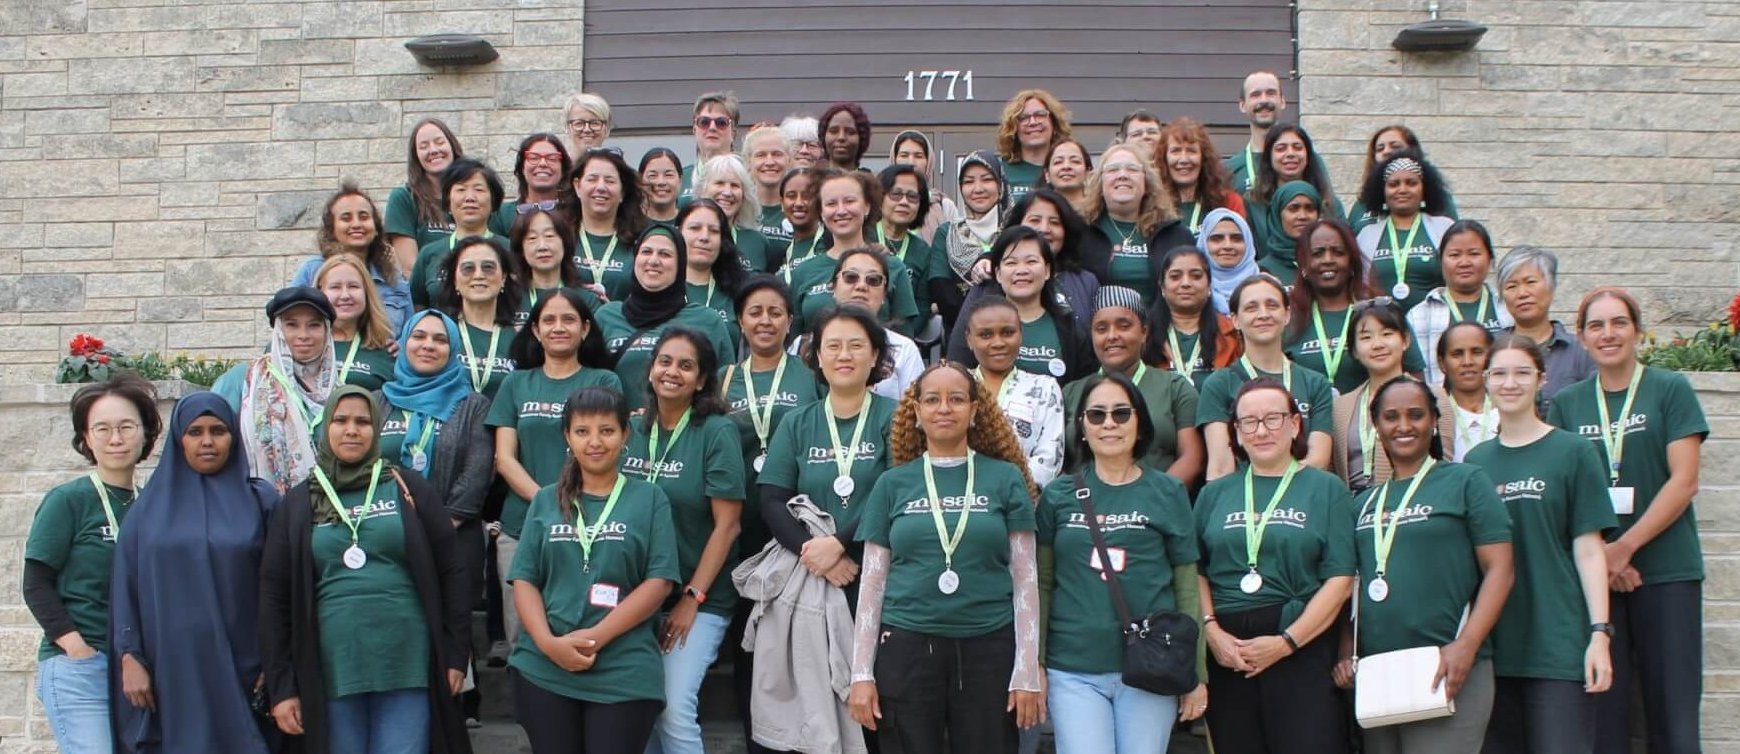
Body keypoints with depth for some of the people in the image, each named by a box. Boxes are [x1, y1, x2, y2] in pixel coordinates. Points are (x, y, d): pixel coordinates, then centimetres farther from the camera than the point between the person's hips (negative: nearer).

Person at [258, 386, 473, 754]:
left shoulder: (409, 489, 5)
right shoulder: (298, 503, 8)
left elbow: (451, 573, 5)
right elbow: (275, 597, 7)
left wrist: (456, 655, -1)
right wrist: (281, 686, 2)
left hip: (408, 671, -1)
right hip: (332, 676, 1)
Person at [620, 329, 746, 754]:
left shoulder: (717, 431, -8)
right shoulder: (633, 430, 5)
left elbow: (727, 524, -11)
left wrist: (692, 598, -12)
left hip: (698, 600, -4)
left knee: (674, 710, -14)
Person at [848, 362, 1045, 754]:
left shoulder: (1005, 478, 4)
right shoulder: (892, 483, 6)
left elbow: (1025, 578, 3)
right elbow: (873, 581, 7)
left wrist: (1028, 671, -2)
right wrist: (861, 673, 2)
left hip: (989, 648, -1)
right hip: (906, 647, 1)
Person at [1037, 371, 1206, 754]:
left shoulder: (1168, 493, 4)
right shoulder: (1058, 495, 5)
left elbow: (1187, 588, 5)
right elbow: (1042, 585, 7)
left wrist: (1196, 674, 4)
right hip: (1074, 672, 0)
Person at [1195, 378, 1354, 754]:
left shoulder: (1326, 489, 5)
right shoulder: (1215, 493, 14)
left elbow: (1340, 578, -3)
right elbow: (1196, 571, 8)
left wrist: (1286, 642, -10)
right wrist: (1211, 631, -8)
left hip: (1301, 651, -2)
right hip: (1227, 656, 3)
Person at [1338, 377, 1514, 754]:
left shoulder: (1466, 481, 3)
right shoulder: (1365, 503, 16)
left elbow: (1501, 568, -5)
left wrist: (1466, 645, -16)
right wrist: (1346, 652, 4)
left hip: (1445, 672, -5)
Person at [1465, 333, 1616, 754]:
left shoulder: (1572, 452, 0)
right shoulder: (1475, 461, 10)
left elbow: (1588, 550, -4)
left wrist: (1599, 632, -11)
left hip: (1559, 644, -4)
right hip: (1493, 646, 4)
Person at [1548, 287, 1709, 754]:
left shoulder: (1671, 390, 3)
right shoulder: (1566, 404, 11)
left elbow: (1684, 481, -5)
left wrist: (1625, 546, -14)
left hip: (1666, 571, -2)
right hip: (1593, 573, 2)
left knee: (1673, 715, -3)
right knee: (1603, 711, 2)